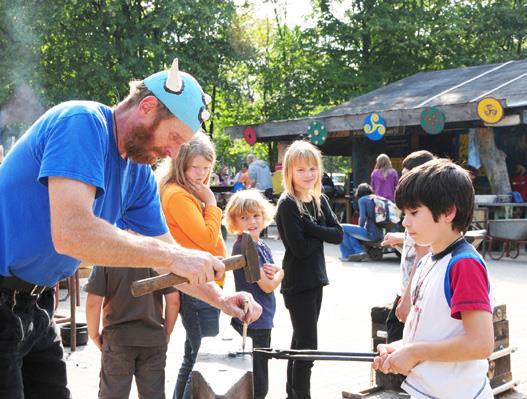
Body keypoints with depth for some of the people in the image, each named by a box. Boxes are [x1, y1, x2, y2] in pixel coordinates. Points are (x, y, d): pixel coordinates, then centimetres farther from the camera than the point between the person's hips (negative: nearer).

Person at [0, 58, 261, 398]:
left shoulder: (139, 174, 5)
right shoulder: (83, 122, -21)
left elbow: (165, 252, 12)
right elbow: (71, 233, -33)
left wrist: (221, 299, -2)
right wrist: (173, 256, -29)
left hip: (36, 304, 8)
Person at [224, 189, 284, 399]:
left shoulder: (262, 246, 9)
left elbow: (272, 278, 11)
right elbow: (267, 286, -19)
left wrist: (274, 271, -11)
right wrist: (279, 273, 1)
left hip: (262, 320, 9)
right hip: (254, 321, -9)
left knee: (258, 381, 20)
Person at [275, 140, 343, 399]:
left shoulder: (320, 201, 7)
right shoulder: (287, 205, -14)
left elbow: (338, 235, -2)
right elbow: (299, 247, -21)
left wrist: (311, 228, -15)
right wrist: (322, 235, -7)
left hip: (315, 279, 7)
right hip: (297, 283, -7)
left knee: (300, 341, 17)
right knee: (307, 346, -5)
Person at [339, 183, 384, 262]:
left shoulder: (362, 199, -2)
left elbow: (362, 218, -12)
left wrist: (360, 227, 8)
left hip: (371, 234, -8)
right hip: (380, 234, 8)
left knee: (342, 228, 3)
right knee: (350, 231, 26)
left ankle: (347, 255, 9)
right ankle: (359, 252, 16)